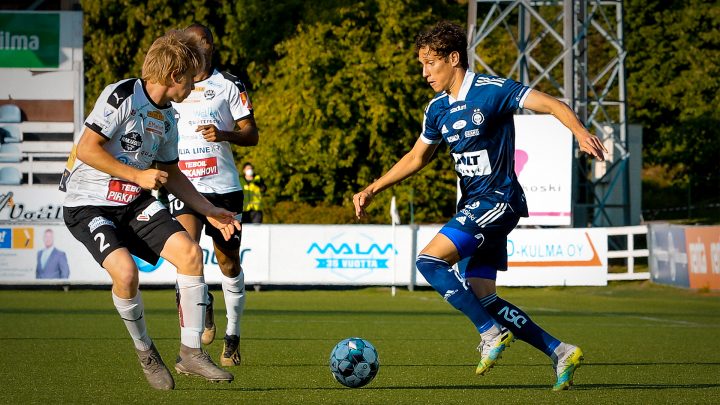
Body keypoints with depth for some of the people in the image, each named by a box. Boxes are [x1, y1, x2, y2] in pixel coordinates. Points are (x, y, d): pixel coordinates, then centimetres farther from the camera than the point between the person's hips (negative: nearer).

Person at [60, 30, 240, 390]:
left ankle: (190, 352, -4)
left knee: (190, 251, -13)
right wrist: (138, 175, -19)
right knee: (125, 271, -29)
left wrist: (209, 211, 17)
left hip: (135, 203, 7)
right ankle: (145, 353, -3)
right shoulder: (121, 96, -15)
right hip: (88, 204, -7)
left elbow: (170, 173, 22)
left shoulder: (167, 117, 11)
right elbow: (87, 149, -19)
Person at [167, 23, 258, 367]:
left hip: (224, 185, 0)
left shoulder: (229, 85, 4)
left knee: (229, 263, 5)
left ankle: (232, 336, 22)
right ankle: (203, 304, 5)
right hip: (183, 184, 0)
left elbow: (251, 134, 1)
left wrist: (224, 134, -17)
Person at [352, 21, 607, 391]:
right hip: (472, 205, 8)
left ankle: (492, 333, -10)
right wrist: (373, 189, 16)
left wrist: (580, 132, -35)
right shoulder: (437, 109, 11)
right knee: (482, 299, 4)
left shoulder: (491, 90, -12)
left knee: (429, 261, -19)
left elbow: (551, 104, -16)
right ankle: (560, 353, 10)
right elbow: (416, 157, 24)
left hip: (497, 200, -8)